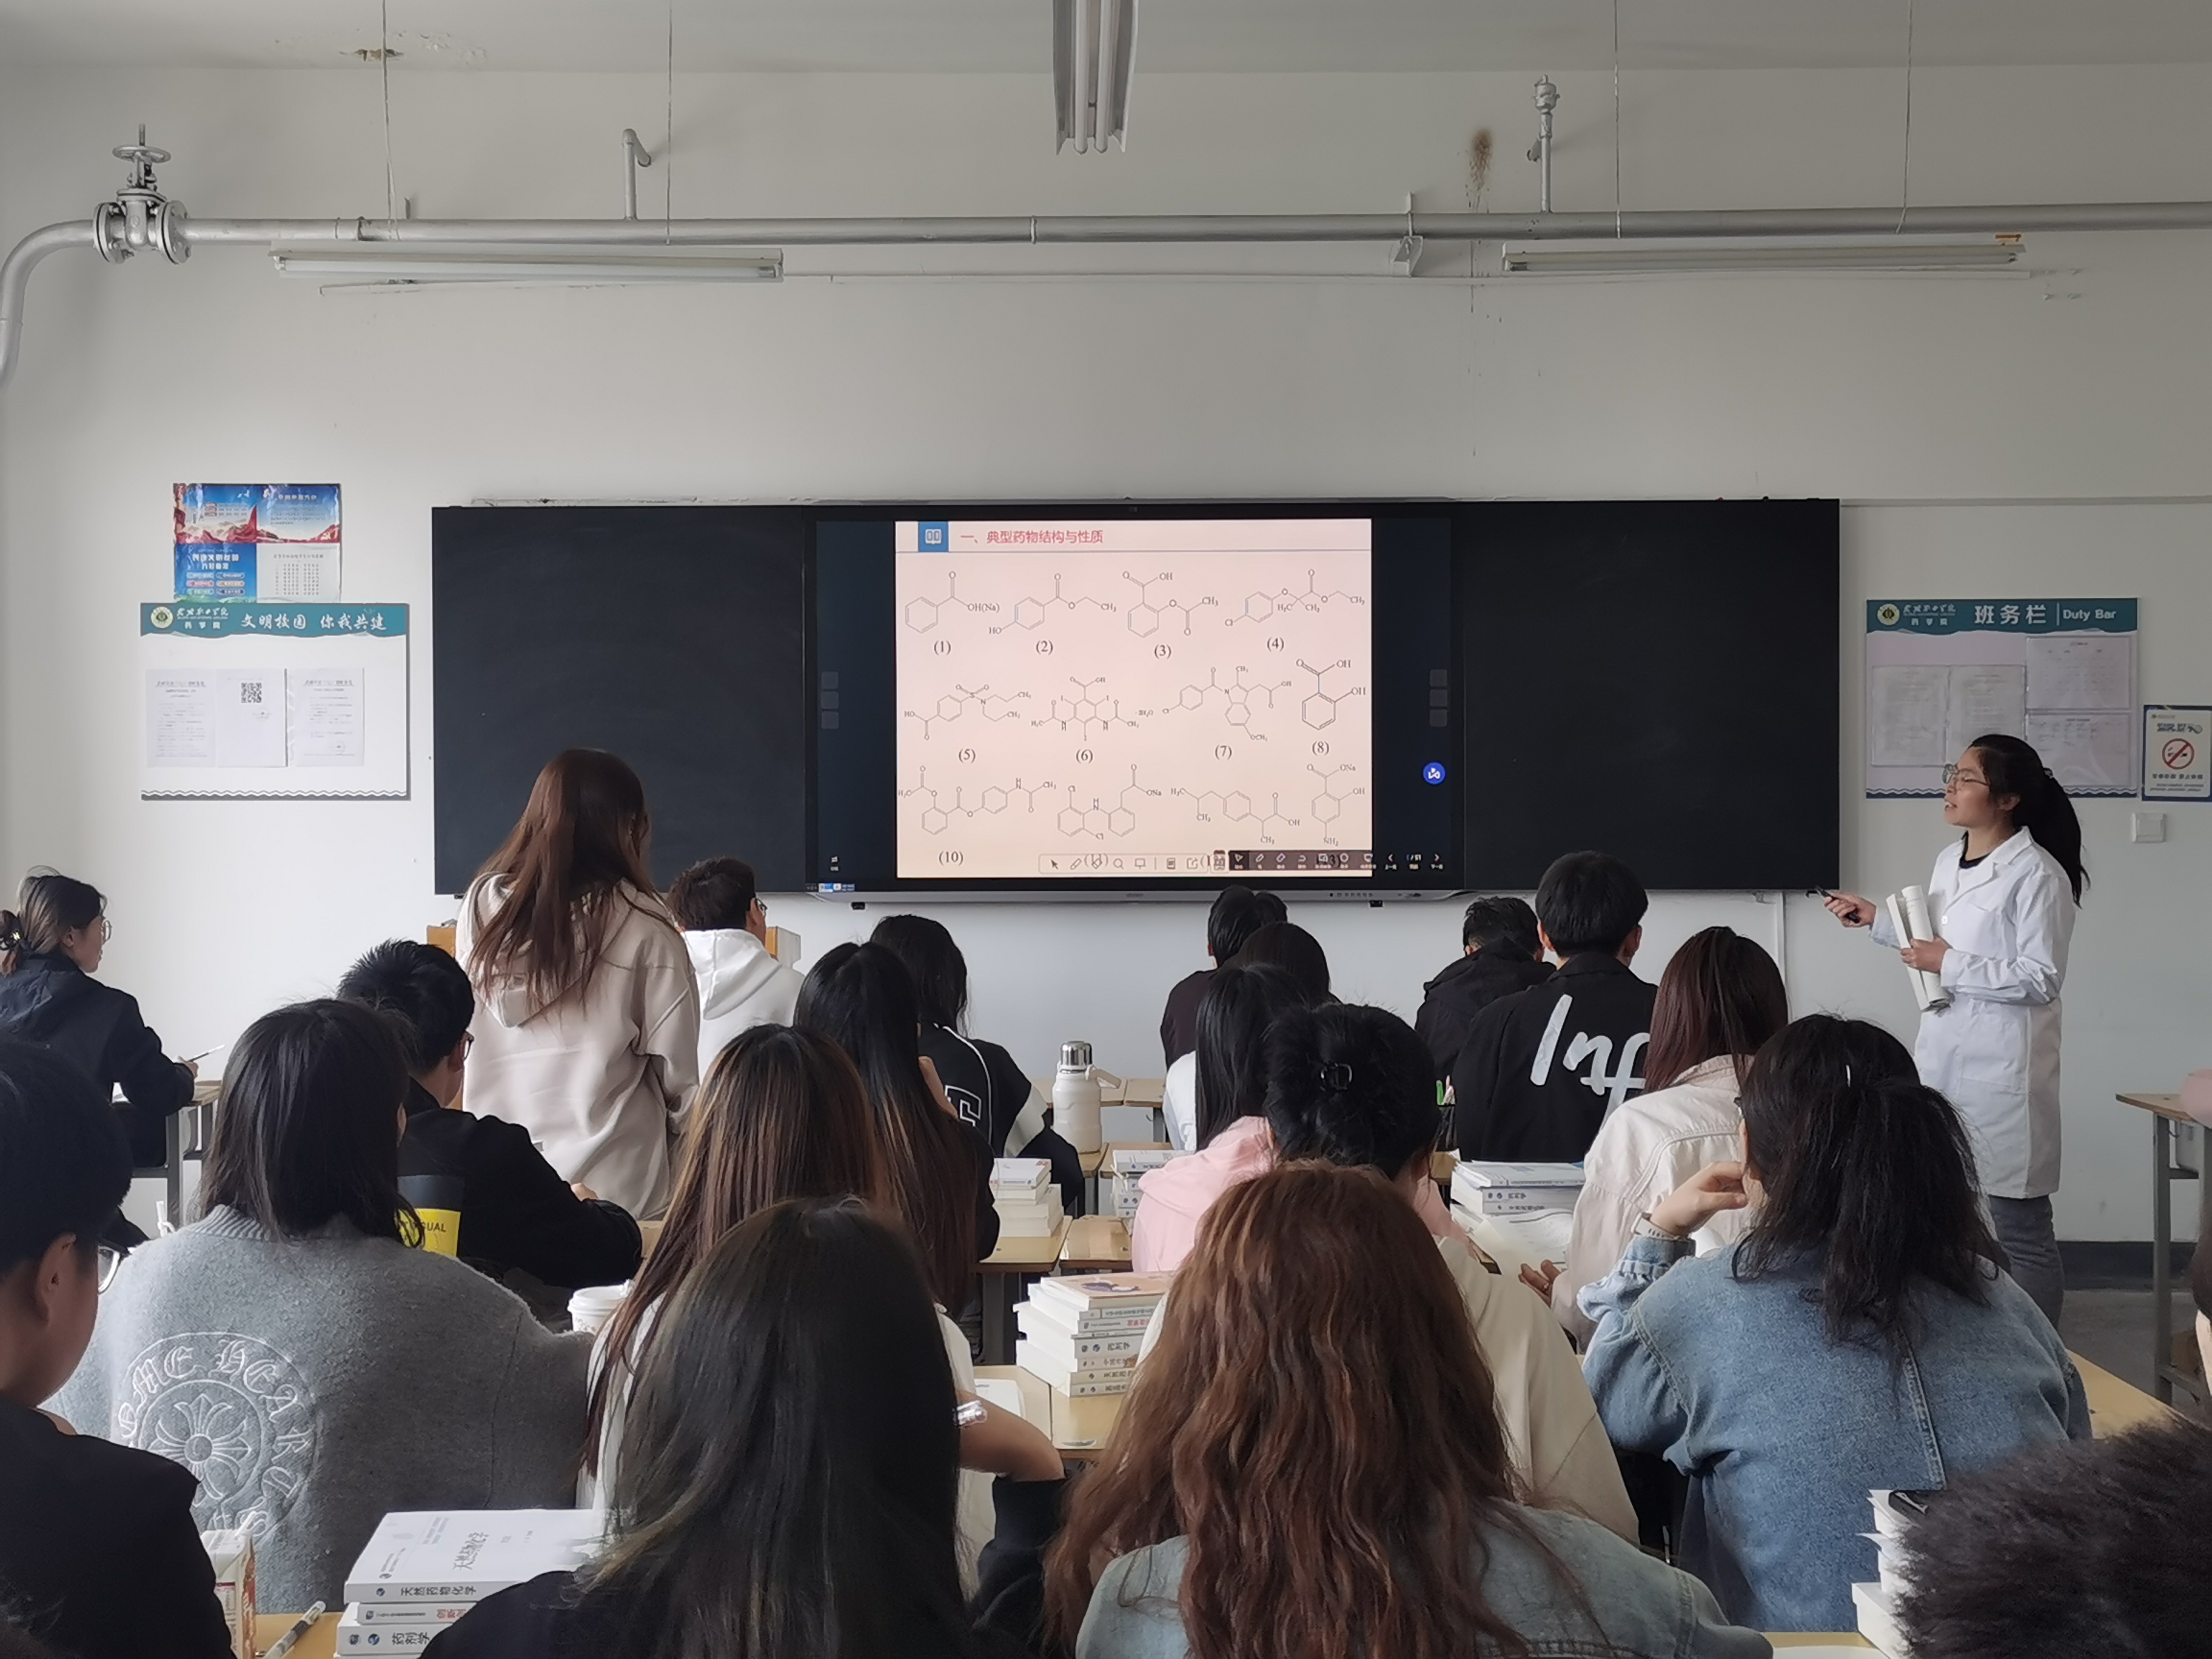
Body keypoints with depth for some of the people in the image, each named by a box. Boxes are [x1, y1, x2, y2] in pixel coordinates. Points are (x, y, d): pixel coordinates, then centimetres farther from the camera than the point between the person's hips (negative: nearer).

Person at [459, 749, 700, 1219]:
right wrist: (682, 1130, 12)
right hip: (613, 1180, -4)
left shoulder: (484, 903, -2)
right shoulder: (641, 925, -12)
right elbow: (675, 1065, -5)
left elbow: (467, 1027, 8)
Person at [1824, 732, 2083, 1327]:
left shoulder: (2036, 874, -14)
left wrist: (1950, 964, -17)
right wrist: (1878, 920, 15)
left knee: (2016, 1230, 2)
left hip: (2001, 1072, -8)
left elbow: (2040, 979, -16)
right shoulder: (1949, 860, 10)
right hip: (1944, 1061, 8)